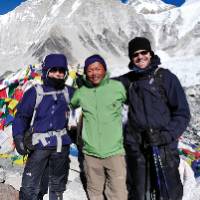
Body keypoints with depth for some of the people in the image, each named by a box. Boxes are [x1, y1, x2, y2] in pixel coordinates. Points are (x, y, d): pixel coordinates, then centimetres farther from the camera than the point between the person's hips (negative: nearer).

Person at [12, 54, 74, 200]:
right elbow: (22, 116, -5)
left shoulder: (68, 92, 5)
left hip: (62, 144, 4)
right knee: (30, 187, -6)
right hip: (40, 145, -3)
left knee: (58, 185, 19)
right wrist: (18, 137, -16)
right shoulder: (35, 92, -6)